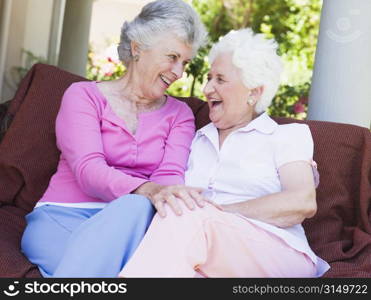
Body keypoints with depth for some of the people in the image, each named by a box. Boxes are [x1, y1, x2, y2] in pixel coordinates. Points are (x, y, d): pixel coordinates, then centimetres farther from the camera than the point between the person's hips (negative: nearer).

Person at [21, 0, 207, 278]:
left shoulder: (179, 114, 15)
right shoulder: (83, 95, 6)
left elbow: (171, 175, -2)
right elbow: (87, 169, -12)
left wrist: (167, 196, -30)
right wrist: (149, 190, -32)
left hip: (130, 223, 2)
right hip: (61, 219, -2)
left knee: (137, 208, -36)